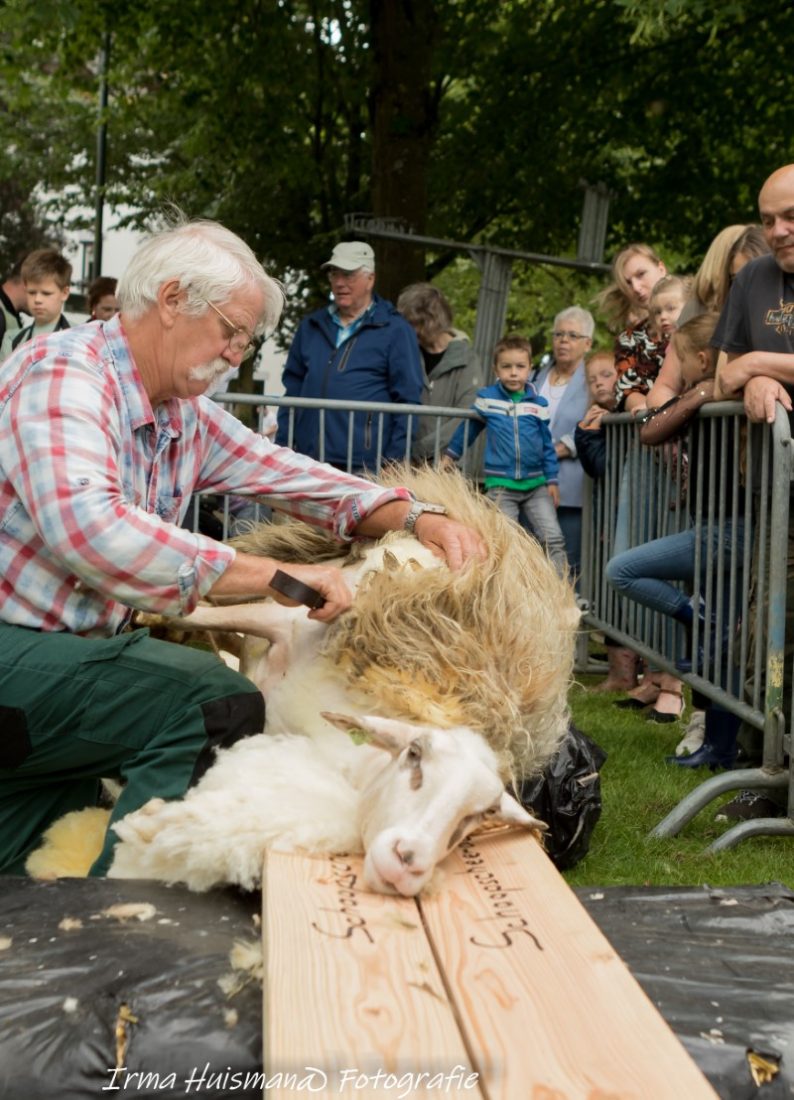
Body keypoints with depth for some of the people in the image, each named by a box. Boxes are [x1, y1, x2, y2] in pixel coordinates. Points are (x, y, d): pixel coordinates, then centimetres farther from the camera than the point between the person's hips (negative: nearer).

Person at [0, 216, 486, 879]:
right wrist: (272, 576, -36)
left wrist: (415, 516, 0)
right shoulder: (66, 373, -17)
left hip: (61, 650, 10)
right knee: (218, 706, -23)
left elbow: (289, 475, 17)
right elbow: (83, 526, -35)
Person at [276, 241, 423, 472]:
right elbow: (293, 389, 18)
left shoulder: (395, 330, 2)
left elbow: (407, 400, -2)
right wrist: (283, 445, 10)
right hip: (308, 460, 5)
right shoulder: (311, 326, 16)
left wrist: (394, 462, -9)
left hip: (364, 466, -4)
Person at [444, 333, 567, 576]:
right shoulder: (486, 398, 1)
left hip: (536, 484, 1)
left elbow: (547, 444, 9)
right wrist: (450, 456, 25)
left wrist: (552, 480, 7)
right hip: (500, 485, -1)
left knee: (553, 540, -4)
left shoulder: (538, 404, 3)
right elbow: (468, 428, 17)